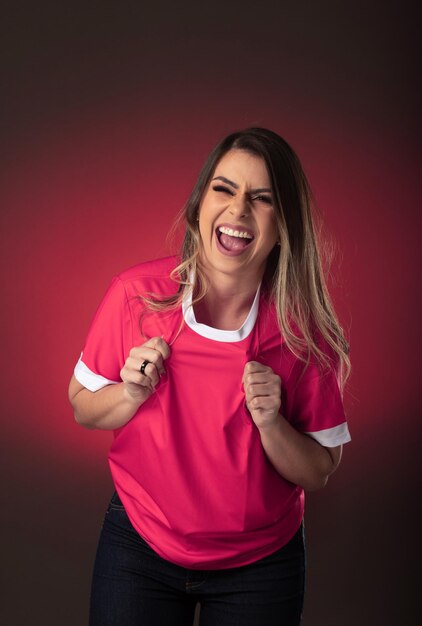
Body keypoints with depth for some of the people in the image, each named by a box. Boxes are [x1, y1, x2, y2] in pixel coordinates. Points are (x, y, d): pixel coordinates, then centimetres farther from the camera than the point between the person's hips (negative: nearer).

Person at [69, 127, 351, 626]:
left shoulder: (305, 329, -16)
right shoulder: (135, 294, -16)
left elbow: (318, 472, -8)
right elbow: (81, 408, -2)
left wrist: (270, 421, -26)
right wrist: (132, 394, -22)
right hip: (138, 547, 0)